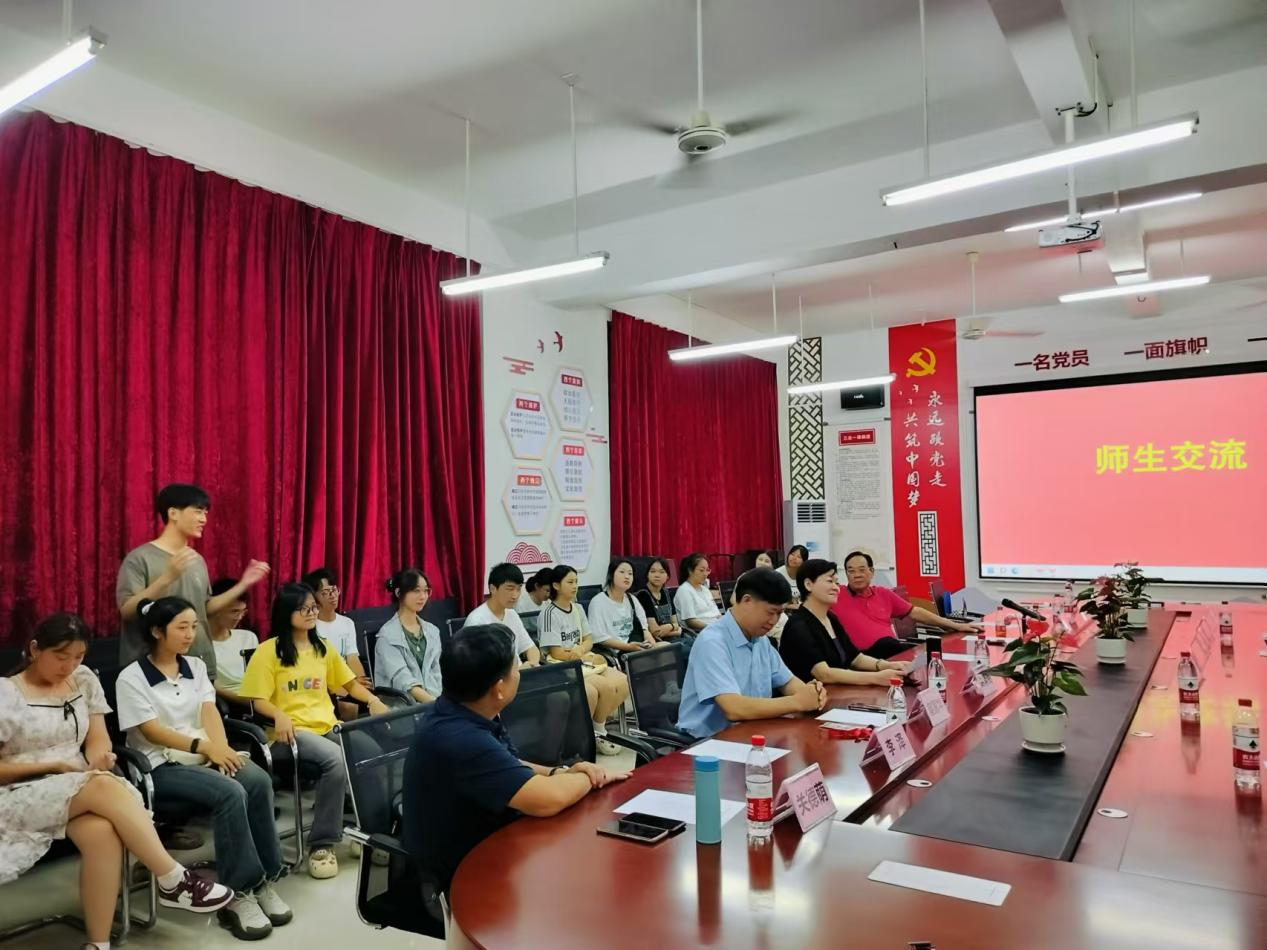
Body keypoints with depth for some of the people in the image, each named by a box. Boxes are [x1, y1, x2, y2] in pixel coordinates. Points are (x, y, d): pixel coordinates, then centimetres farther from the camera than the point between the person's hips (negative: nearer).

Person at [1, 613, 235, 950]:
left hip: (81, 792, 4)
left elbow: (98, 739, 7)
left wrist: (100, 756, -16)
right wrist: (55, 765, -12)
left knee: (102, 832, -33)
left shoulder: (84, 681, 9)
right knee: (105, 787, -34)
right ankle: (174, 881, -29)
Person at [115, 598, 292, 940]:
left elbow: (209, 712, 2)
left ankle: (264, 880, -17)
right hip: (161, 765, -5)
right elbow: (151, 731, -13)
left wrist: (221, 748, -18)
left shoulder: (196, 666, 12)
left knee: (259, 781, -26)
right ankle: (239, 893, -22)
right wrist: (205, 746, -25)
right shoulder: (132, 677, -5)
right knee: (230, 793, -31)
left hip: (205, 755, 5)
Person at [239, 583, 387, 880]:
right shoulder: (268, 651, -1)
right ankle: (321, 843, -19)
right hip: (288, 733, -5)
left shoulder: (323, 648, 15)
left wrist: (372, 700, 3)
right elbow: (258, 700, -4)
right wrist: (279, 716, -25)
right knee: (336, 759, -34)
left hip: (327, 728, 5)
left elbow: (349, 683, 21)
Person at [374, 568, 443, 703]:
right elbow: (403, 680, -15)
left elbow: (435, 673, 8)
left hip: (431, 699, 5)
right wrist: (436, 703, -27)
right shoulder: (388, 634, -5)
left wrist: (438, 700, -11)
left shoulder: (432, 631, 12)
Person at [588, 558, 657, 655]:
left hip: (637, 648, 7)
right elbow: (599, 637, -14)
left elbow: (643, 627, 13)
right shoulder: (598, 602, -7)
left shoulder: (632, 600, 16)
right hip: (613, 652, -7)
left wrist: (651, 641, -9)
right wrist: (627, 646, -22)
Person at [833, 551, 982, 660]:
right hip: (866, 655, -5)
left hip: (892, 648, 5)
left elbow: (915, 612, 24)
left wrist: (955, 625, 22)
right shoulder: (837, 595, 5)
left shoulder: (883, 594, 21)